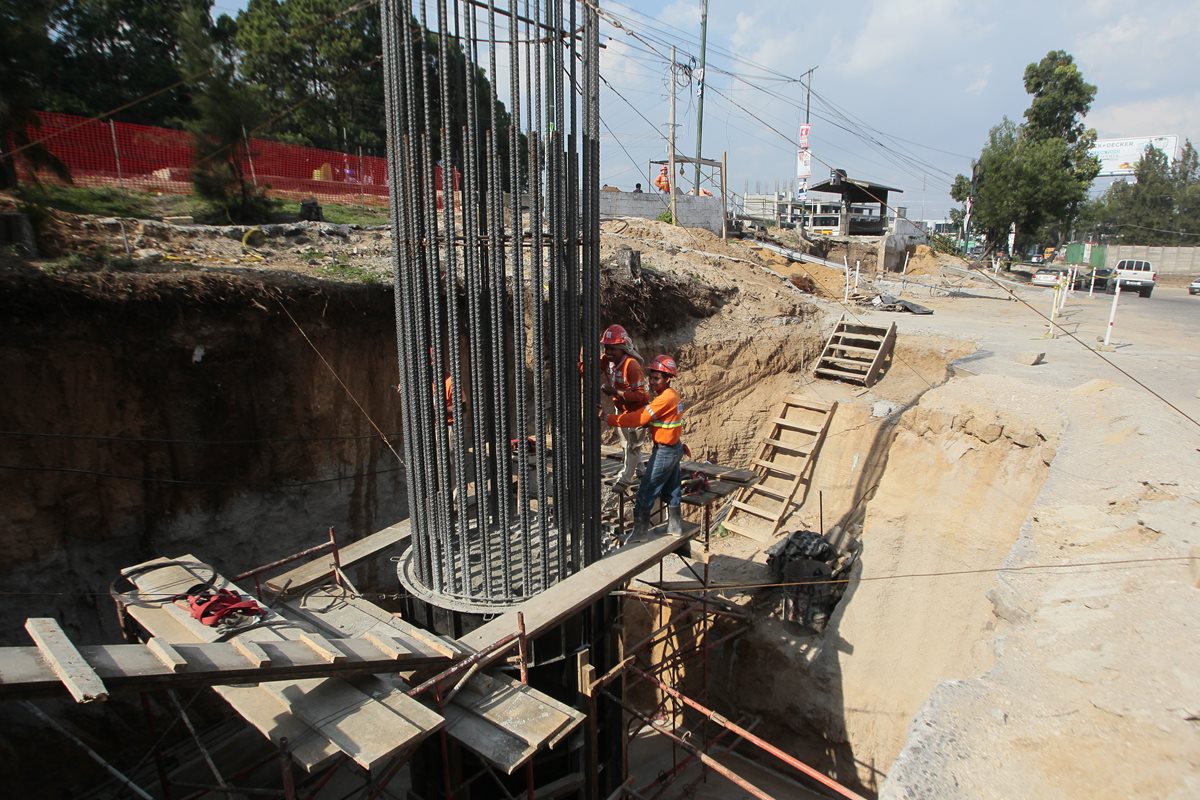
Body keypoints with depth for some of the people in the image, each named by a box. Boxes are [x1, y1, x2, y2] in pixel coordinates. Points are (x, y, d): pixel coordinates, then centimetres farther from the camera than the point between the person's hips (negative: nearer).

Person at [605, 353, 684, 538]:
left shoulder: (664, 399, -24)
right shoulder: (673, 395, 6)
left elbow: (638, 418, -26)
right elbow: (649, 417, 5)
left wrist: (608, 419, -25)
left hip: (664, 452, -9)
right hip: (674, 449, 9)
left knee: (646, 493, -1)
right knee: (671, 490, 20)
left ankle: (639, 533, 6)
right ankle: (675, 526, 31)